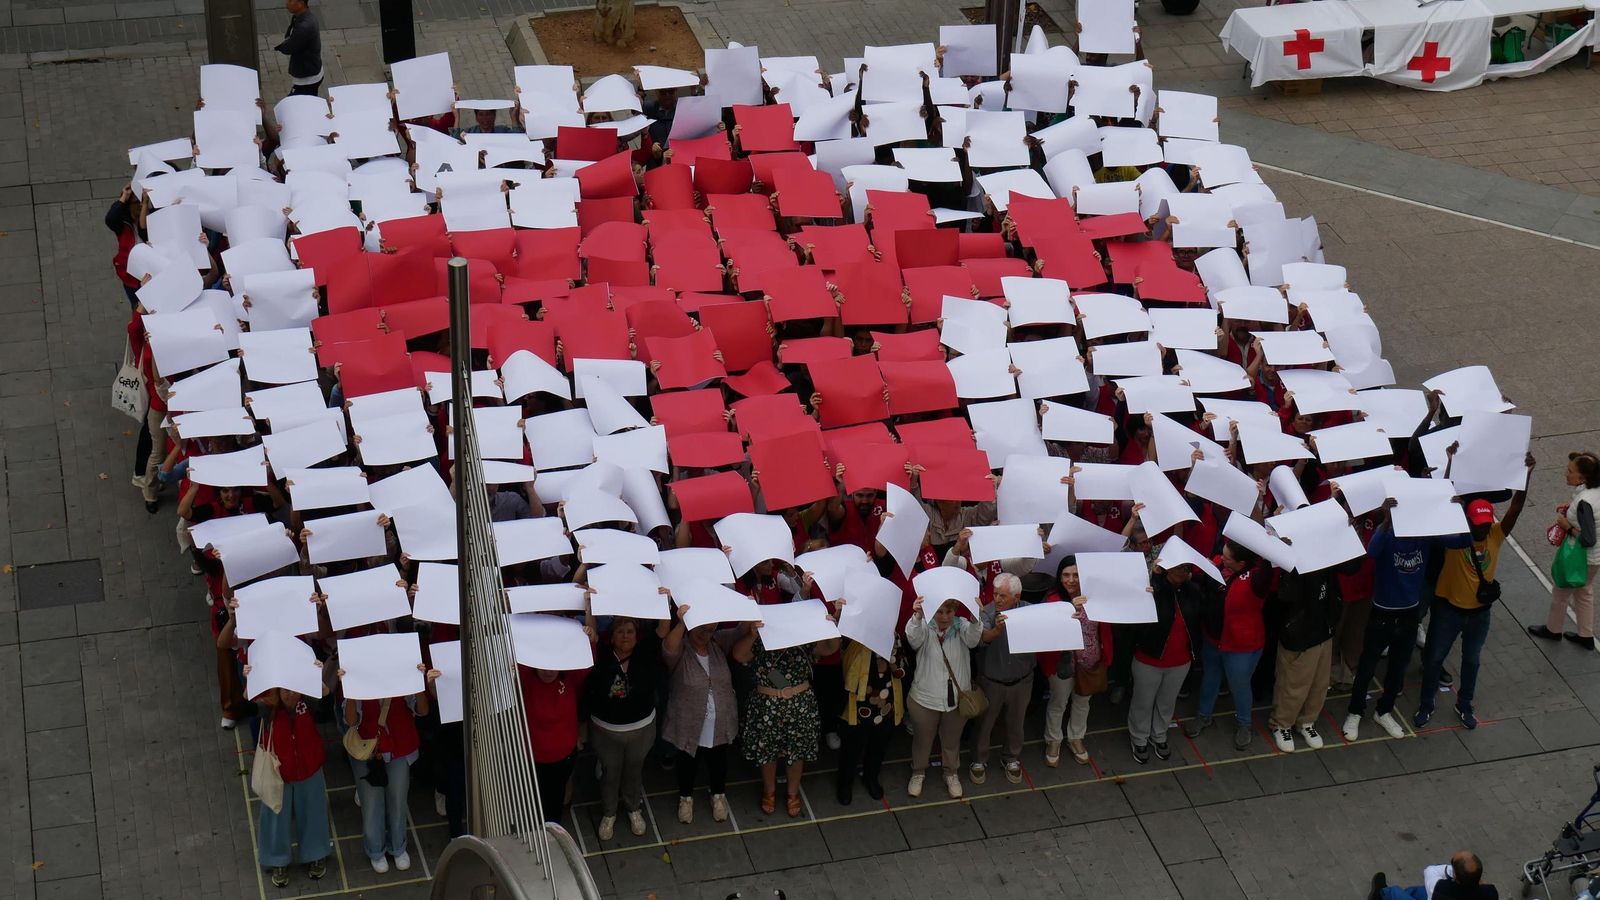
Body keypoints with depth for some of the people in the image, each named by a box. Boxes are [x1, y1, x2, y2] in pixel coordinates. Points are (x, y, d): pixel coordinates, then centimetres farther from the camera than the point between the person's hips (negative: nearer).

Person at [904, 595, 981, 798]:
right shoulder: (925, 627, -15)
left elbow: (973, 639, -32)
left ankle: (951, 773, 46)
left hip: (956, 697, 1)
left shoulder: (961, 627, -11)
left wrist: (974, 619, -55)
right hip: (926, 697, -1)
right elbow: (913, 637, -37)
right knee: (922, 739, 20)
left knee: (952, 740, 22)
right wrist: (917, 616, -59)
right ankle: (918, 772, 44)